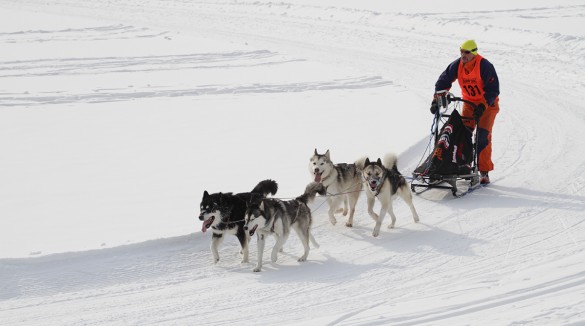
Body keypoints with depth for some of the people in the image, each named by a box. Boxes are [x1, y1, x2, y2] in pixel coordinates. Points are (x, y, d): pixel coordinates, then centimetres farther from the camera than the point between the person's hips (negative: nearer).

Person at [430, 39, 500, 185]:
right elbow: (443, 82, -2)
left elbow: (493, 89, -22)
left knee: (483, 137, -12)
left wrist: (482, 106, -32)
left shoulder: (485, 66, -23)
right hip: (469, 102, 5)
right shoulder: (457, 65, -9)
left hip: (488, 103, -5)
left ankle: (484, 172, -7)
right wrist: (436, 100, -12)